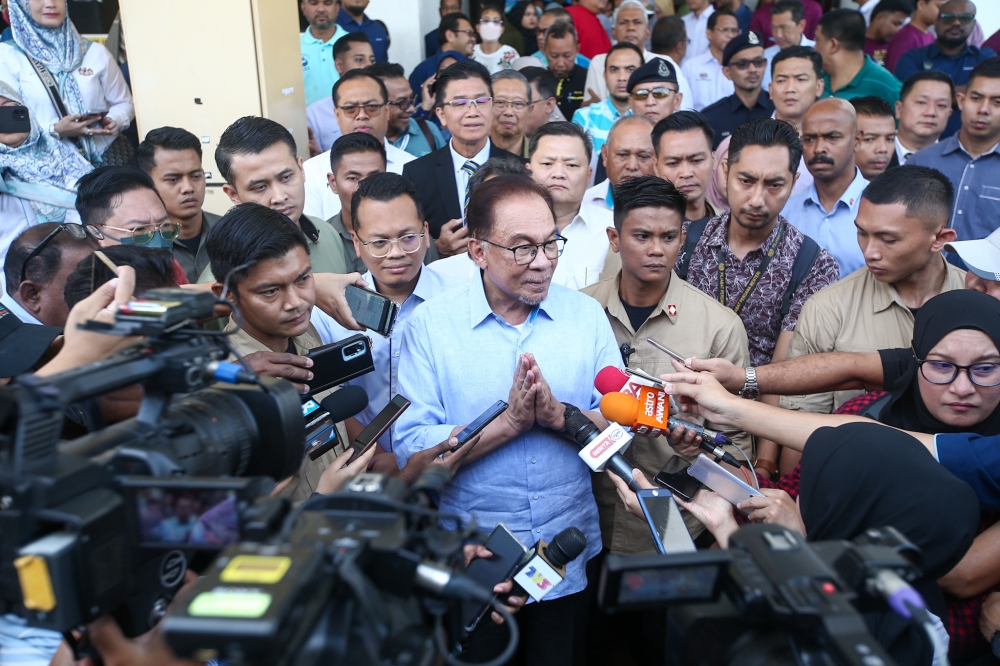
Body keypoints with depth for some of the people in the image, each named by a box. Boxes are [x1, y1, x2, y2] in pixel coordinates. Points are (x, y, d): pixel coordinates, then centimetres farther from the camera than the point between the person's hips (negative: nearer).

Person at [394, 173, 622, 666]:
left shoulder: (587, 315, -2)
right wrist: (509, 422, -24)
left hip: (569, 558, 3)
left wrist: (559, 414, -23)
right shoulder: (429, 325, -11)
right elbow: (410, 449, -19)